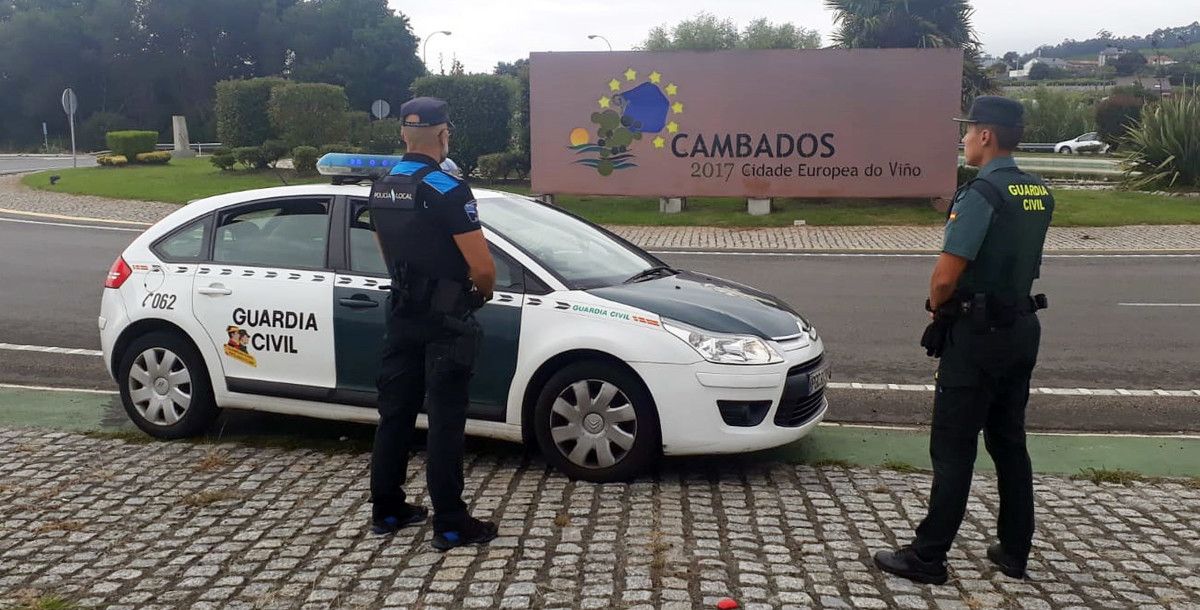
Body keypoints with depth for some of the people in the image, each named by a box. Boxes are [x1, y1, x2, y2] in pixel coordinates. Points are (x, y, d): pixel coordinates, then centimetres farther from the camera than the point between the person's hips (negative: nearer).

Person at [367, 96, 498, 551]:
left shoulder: (380, 190, 7)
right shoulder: (448, 191, -18)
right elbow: (483, 266, -19)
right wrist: (484, 290, 2)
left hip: (401, 317, 7)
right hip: (445, 323, -7)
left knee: (395, 415, 13)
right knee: (445, 423, -1)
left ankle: (386, 511, 23)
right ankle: (451, 526, 7)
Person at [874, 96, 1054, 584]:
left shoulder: (981, 194, -19)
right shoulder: (1039, 194, 8)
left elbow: (945, 276, -23)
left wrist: (938, 307, -1)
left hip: (978, 333, -8)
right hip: (1022, 328, 8)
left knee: (953, 449, -2)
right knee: (1009, 442, 16)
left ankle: (928, 557, 5)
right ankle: (1014, 552, 25)